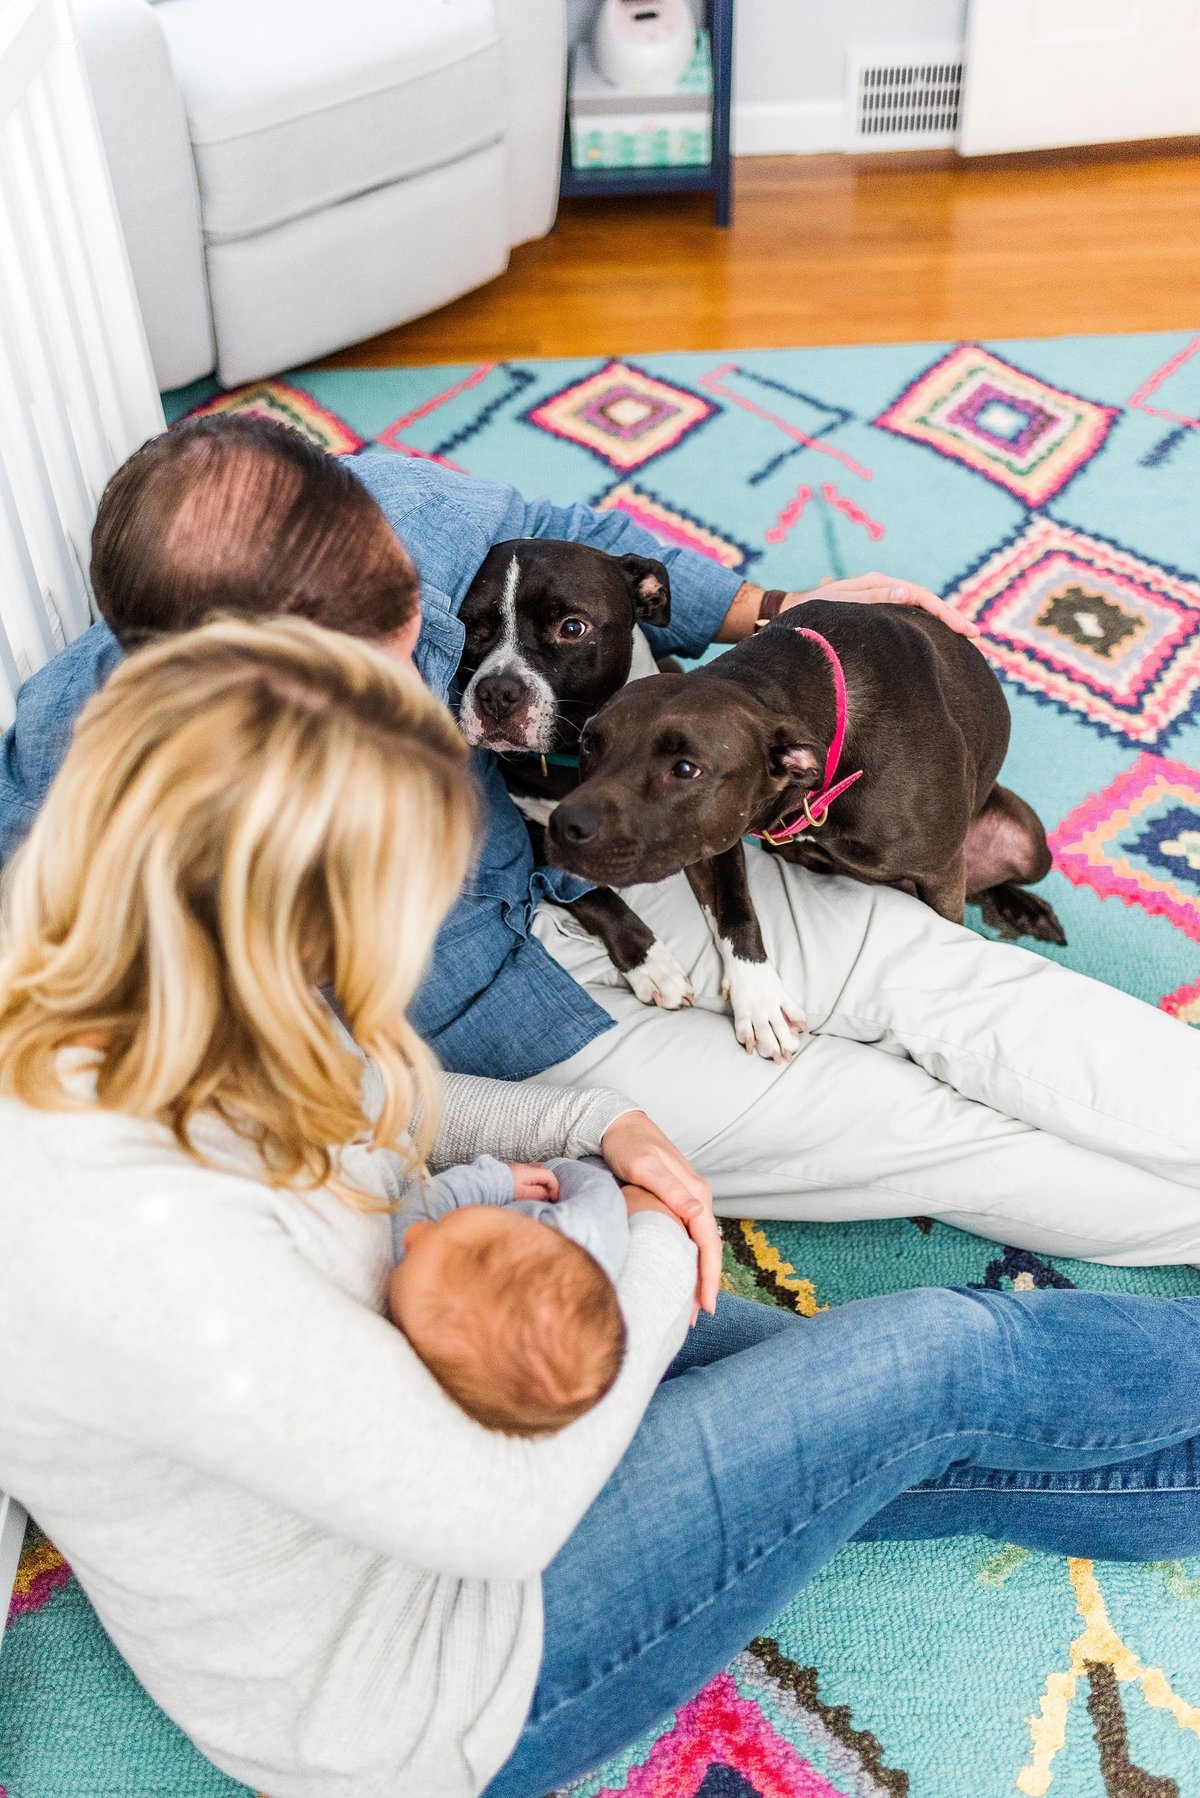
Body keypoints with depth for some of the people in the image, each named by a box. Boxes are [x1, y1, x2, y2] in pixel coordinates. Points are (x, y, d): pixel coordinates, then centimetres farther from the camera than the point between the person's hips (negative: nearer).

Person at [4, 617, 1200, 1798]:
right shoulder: (137, 1251, -41)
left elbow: (362, 1108, 9)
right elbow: (503, 1514, -29)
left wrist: (596, 1124, -6)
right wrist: (663, 1256, -13)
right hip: (414, 1690, -7)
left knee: (941, 1460, 10)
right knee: (946, 1358, -3)